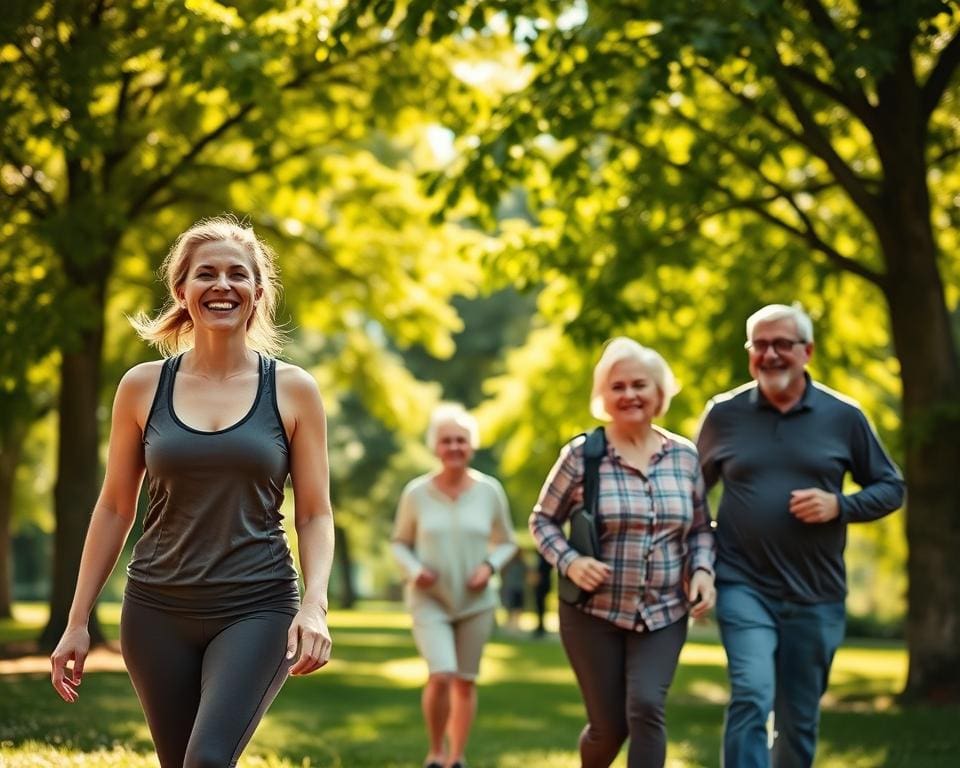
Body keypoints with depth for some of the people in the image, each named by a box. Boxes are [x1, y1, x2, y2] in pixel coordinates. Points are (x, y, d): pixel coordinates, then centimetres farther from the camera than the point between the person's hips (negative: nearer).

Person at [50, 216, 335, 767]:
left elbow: (315, 515, 3)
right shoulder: (143, 387, 5)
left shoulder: (293, 391, 2)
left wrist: (315, 604, -13)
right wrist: (77, 621, 8)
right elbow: (114, 508, 10)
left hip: (257, 610, -2)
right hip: (158, 612, 2)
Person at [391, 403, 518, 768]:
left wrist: (490, 566, -12)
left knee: (465, 682, 8)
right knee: (441, 677, -17)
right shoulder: (416, 493, -6)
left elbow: (506, 543, 7)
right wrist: (414, 569, -13)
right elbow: (400, 543, 6)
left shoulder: (490, 491, -4)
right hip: (429, 601, -2)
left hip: (476, 602, 2)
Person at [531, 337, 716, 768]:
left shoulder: (684, 456, 3)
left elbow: (700, 528, 13)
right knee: (609, 725, 3)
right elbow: (542, 520, 2)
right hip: (594, 612, -2)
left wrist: (702, 570, -6)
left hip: (664, 614, 2)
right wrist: (569, 562, -15)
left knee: (647, 709, -17)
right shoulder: (581, 454, -6)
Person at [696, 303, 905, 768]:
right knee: (751, 698, -19)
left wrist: (839, 506, -11)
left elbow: (891, 487, 7)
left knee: (799, 722, 10)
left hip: (816, 595, 1)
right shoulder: (724, 414, 2)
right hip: (743, 587, -1)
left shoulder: (843, 417, 1)